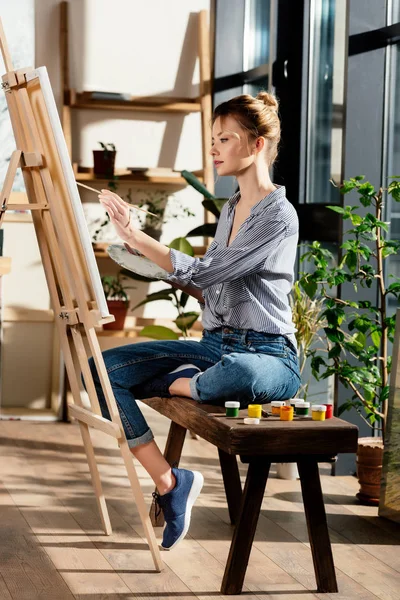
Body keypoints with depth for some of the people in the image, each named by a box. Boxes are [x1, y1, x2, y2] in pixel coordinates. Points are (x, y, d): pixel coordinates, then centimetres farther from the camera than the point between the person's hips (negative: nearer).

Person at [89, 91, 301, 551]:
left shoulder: (278, 215, -12)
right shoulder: (230, 209, 16)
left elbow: (205, 273, -20)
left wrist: (135, 237, -19)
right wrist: (166, 268, 4)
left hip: (266, 354, -8)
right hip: (214, 344, 8)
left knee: (236, 373, -45)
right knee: (104, 369, -9)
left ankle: (183, 386, -8)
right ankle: (169, 483, -7)